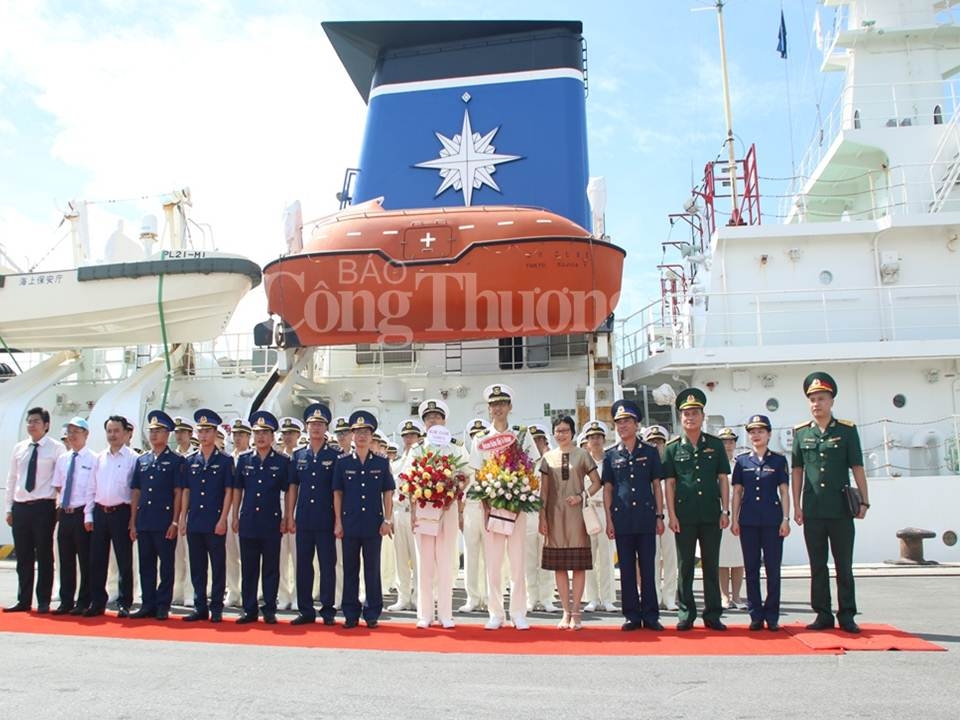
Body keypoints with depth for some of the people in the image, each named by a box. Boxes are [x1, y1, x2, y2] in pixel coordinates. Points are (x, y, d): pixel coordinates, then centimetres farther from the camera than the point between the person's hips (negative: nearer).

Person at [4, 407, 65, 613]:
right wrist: (9, 508, 11)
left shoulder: (56, 448, -3)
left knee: (44, 556, 2)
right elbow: (11, 479, 14)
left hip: (43, 507, -5)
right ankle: (23, 601, 20)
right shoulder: (19, 448, 11)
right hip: (20, 507, 5)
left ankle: (43, 602, 11)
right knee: (23, 557, 10)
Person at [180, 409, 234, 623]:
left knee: (218, 566, 2)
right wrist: (182, 519, 5)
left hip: (215, 523, -4)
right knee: (197, 567, 9)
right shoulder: (190, 461, 10)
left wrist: (223, 520, -11)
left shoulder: (225, 460, -1)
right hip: (194, 523, 4)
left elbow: (228, 492, -4)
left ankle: (216, 608, 10)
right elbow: (185, 491, 11)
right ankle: (200, 607, 18)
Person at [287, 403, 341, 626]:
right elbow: (292, 487, 10)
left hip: (326, 520, -3)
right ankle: (305, 610, 17)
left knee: (327, 565, 2)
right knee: (303, 565, 7)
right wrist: (290, 516, 4)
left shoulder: (335, 455, 0)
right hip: (303, 519, 3)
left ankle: (328, 611, 11)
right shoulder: (298, 456, 9)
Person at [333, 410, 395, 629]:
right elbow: (337, 493, 5)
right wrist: (338, 521, 0)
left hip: (374, 524, -1)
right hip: (350, 524, 1)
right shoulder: (342, 462, 4)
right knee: (350, 569, 6)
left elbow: (388, 493, 4)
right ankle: (351, 614, 15)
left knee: (373, 570, 5)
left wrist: (387, 520, -3)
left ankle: (372, 614, 13)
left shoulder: (382, 463, 3)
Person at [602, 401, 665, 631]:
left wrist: (659, 516, 0)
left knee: (648, 568, 3)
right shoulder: (611, 455, 7)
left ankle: (650, 615, 11)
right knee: (627, 569, 5)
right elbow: (607, 489, 7)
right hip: (622, 519, 1)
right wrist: (609, 520, 0)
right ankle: (632, 615, 13)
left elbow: (657, 486, 7)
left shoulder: (650, 452, 6)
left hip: (646, 518, -1)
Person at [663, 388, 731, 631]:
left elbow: (723, 479, 6)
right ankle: (686, 613, 14)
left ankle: (712, 614, 15)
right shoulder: (673, 448, 3)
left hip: (711, 515, 1)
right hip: (684, 516, -1)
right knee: (685, 567, 6)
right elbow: (669, 483, 2)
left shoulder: (715, 444, 6)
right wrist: (672, 515, -4)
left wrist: (725, 511, -1)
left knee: (711, 566, 7)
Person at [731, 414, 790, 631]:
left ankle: (772, 616, 10)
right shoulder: (742, 461, 8)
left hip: (772, 520, -1)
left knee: (773, 568, 1)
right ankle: (756, 615, 12)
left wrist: (786, 519, -4)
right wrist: (734, 519, 4)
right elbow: (737, 492, 9)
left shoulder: (778, 460, 5)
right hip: (748, 521, 2)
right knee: (751, 568, 5)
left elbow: (784, 491, 3)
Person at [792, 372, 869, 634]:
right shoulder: (801, 433, 5)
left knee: (844, 565, 5)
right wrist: (797, 506, 4)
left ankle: (847, 616, 14)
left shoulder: (847, 430, 1)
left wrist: (864, 501, -3)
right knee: (818, 566, 7)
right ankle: (823, 615, 15)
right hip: (813, 512, 2)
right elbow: (797, 471, 8)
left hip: (841, 511, -1)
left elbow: (857, 469, 3)